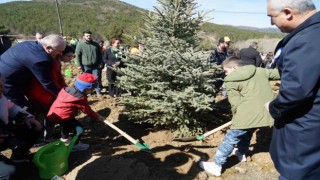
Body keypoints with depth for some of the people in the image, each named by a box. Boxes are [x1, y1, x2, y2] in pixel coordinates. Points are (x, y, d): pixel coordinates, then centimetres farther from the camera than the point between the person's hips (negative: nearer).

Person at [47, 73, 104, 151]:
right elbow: (87, 110, -13)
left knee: (69, 123, 35)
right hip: (61, 116, -10)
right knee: (79, 128, -5)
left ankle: (64, 137, 57)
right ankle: (75, 144, 12)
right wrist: (97, 117, 0)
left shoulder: (69, 88, 3)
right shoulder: (80, 98, -21)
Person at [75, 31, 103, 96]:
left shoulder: (96, 44, 6)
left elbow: (100, 54, 12)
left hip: (96, 66, 2)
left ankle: (98, 90, 16)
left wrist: (101, 63, 7)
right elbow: (77, 55, -2)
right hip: (86, 66, -1)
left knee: (97, 78, 3)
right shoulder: (80, 45, -2)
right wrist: (79, 65, -7)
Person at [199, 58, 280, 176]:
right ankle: (241, 153, 51)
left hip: (249, 115, -7)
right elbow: (277, 73, 18)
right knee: (247, 132, 31)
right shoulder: (260, 71, 13)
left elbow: (235, 104, -5)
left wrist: (236, 117, 10)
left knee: (231, 138, 5)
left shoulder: (231, 81, -4)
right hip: (265, 113, 7)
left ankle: (217, 166, 12)